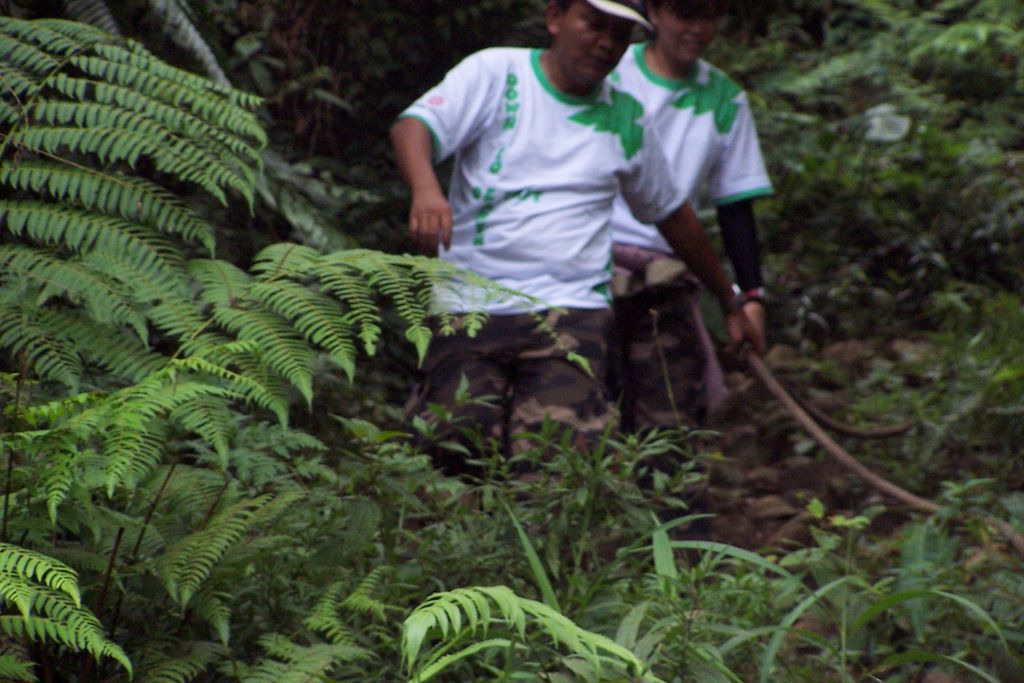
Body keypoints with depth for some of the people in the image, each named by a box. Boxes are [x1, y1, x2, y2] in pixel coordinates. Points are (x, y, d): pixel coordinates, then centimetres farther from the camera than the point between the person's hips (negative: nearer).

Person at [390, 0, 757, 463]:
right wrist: (425, 188, -34)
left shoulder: (626, 120, 15)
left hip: (569, 309, 1)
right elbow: (413, 126, -11)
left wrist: (729, 303, 36)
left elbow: (673, 214, 29)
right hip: (468, 307, -1)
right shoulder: (496, 73, 5)